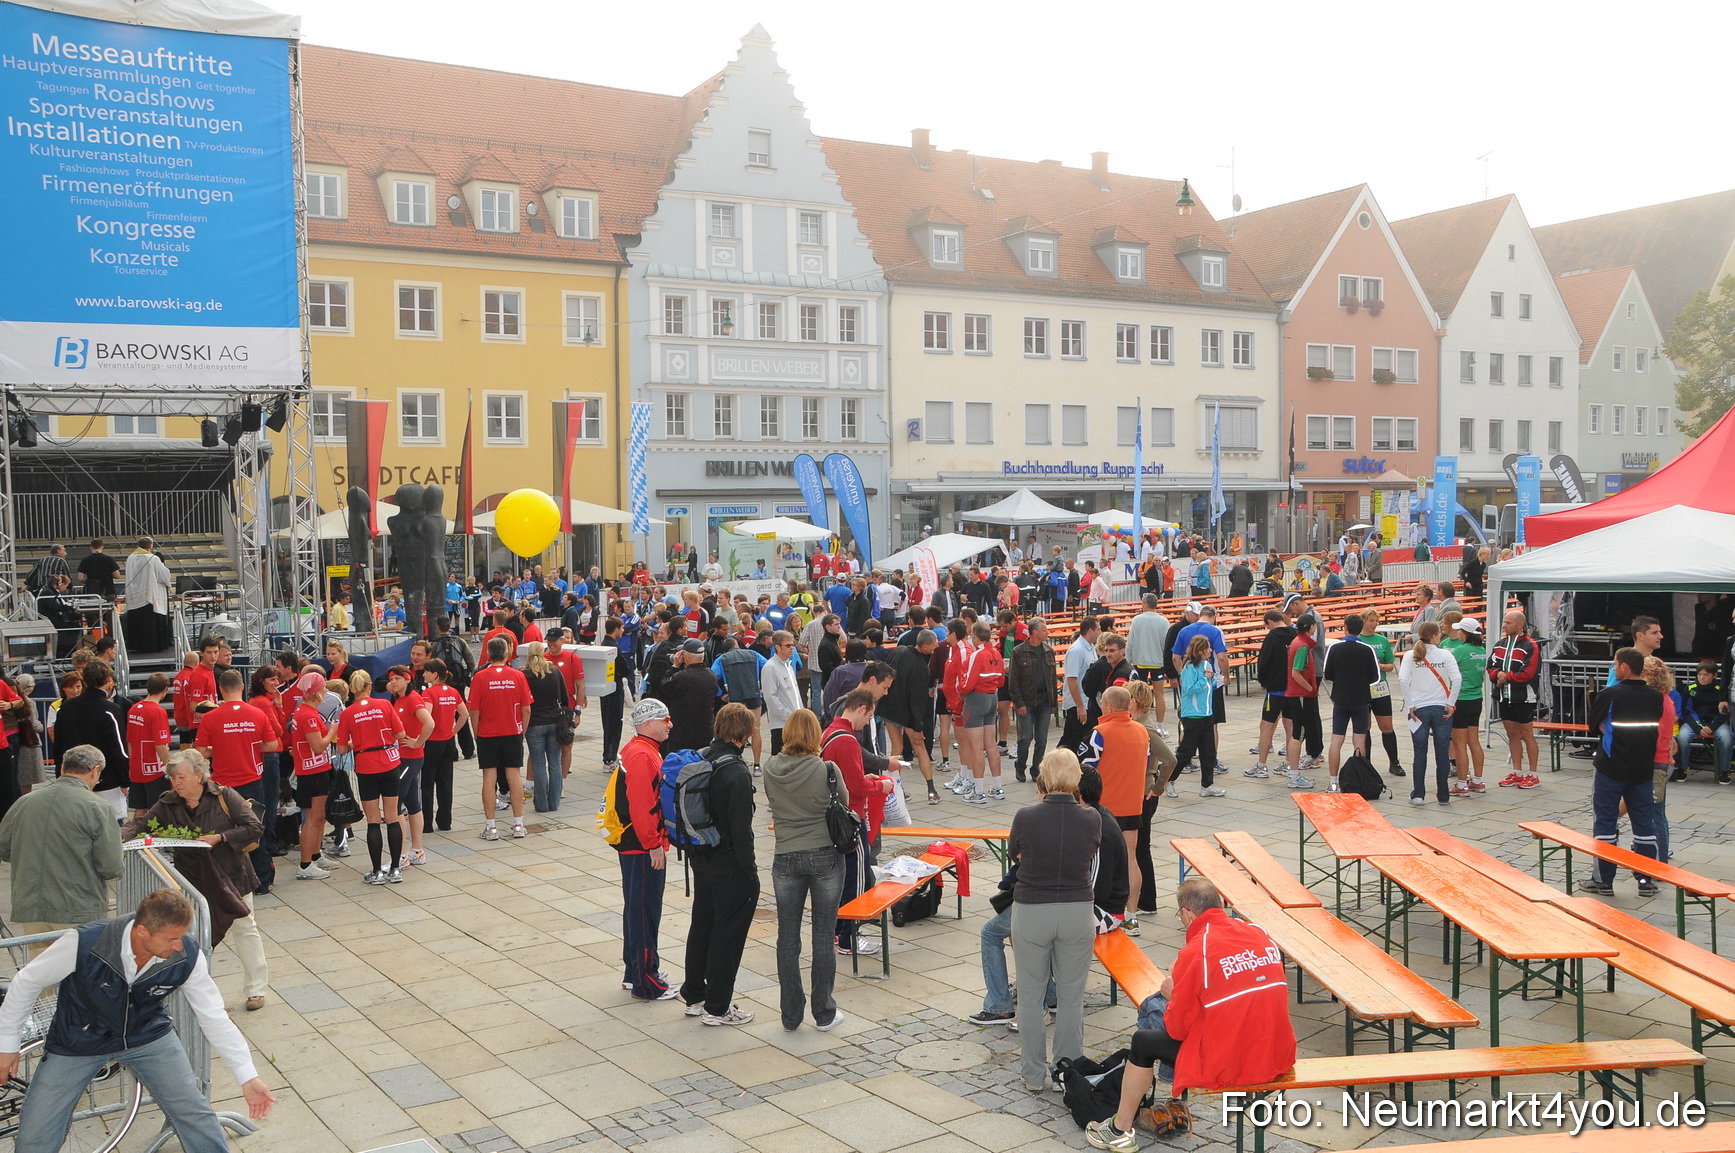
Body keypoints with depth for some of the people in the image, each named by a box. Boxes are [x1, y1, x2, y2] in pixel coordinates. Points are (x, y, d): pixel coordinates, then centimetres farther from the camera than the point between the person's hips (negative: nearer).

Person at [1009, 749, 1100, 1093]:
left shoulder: (1026, 817, -15)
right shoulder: (1091, 819, -10)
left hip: (1031, 913, -1)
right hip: (1078, 913, 2)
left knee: (1030, 996, 13)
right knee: (1071, 997, 14)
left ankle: (1033, 1074, 21)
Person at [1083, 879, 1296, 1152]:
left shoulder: (1194, 952, -15)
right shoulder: (1262, 934, 2)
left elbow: (1177, 1028, -7)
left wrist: (1172, 994, 14)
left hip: (1225, 1066, -6)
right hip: (1278, 1059, 6)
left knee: (1144, 1042, 17)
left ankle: (1119, 1131, 31)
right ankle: (1177, 1106, 48)